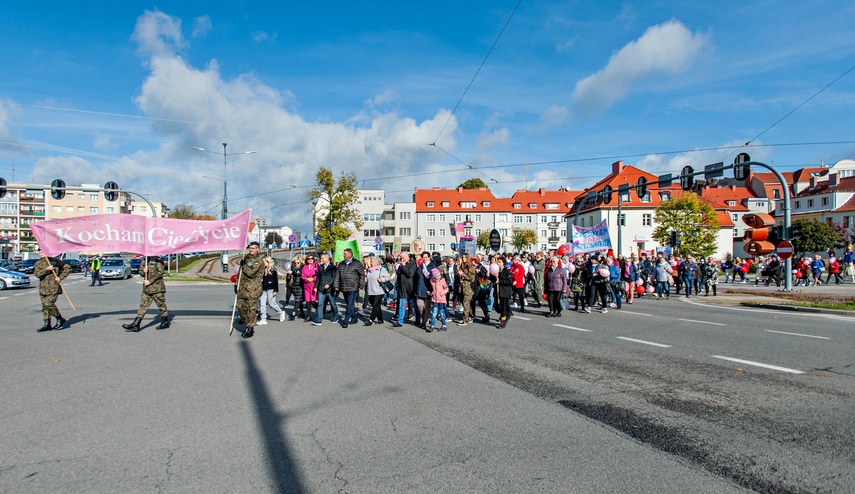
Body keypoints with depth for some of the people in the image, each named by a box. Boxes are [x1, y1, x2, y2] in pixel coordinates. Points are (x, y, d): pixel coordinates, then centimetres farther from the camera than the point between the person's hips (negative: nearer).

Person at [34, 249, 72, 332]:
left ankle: (60, 319, 3)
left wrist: (60, 277, -3)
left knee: (49, 304, -14)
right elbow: (37, 273, -4)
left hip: (53, 287, -5)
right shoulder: (38, 263, 12)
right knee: (44, 306, 5)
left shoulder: (54, 261, 3)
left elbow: (68, 268, 6)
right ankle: (47, 324, 11)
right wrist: (46, 269, -17)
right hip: (43, 288, 5)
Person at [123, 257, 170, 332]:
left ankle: (165, 322, 18)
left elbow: (160, 272, -15)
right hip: (147, 288, 7)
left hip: (157, 287, -7)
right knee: (143, 306, 4)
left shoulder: (158, 260, -8)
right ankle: (135, 325, 2)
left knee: (161, 305, 4)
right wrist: (143, 271, -9)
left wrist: (150, 281, -17)